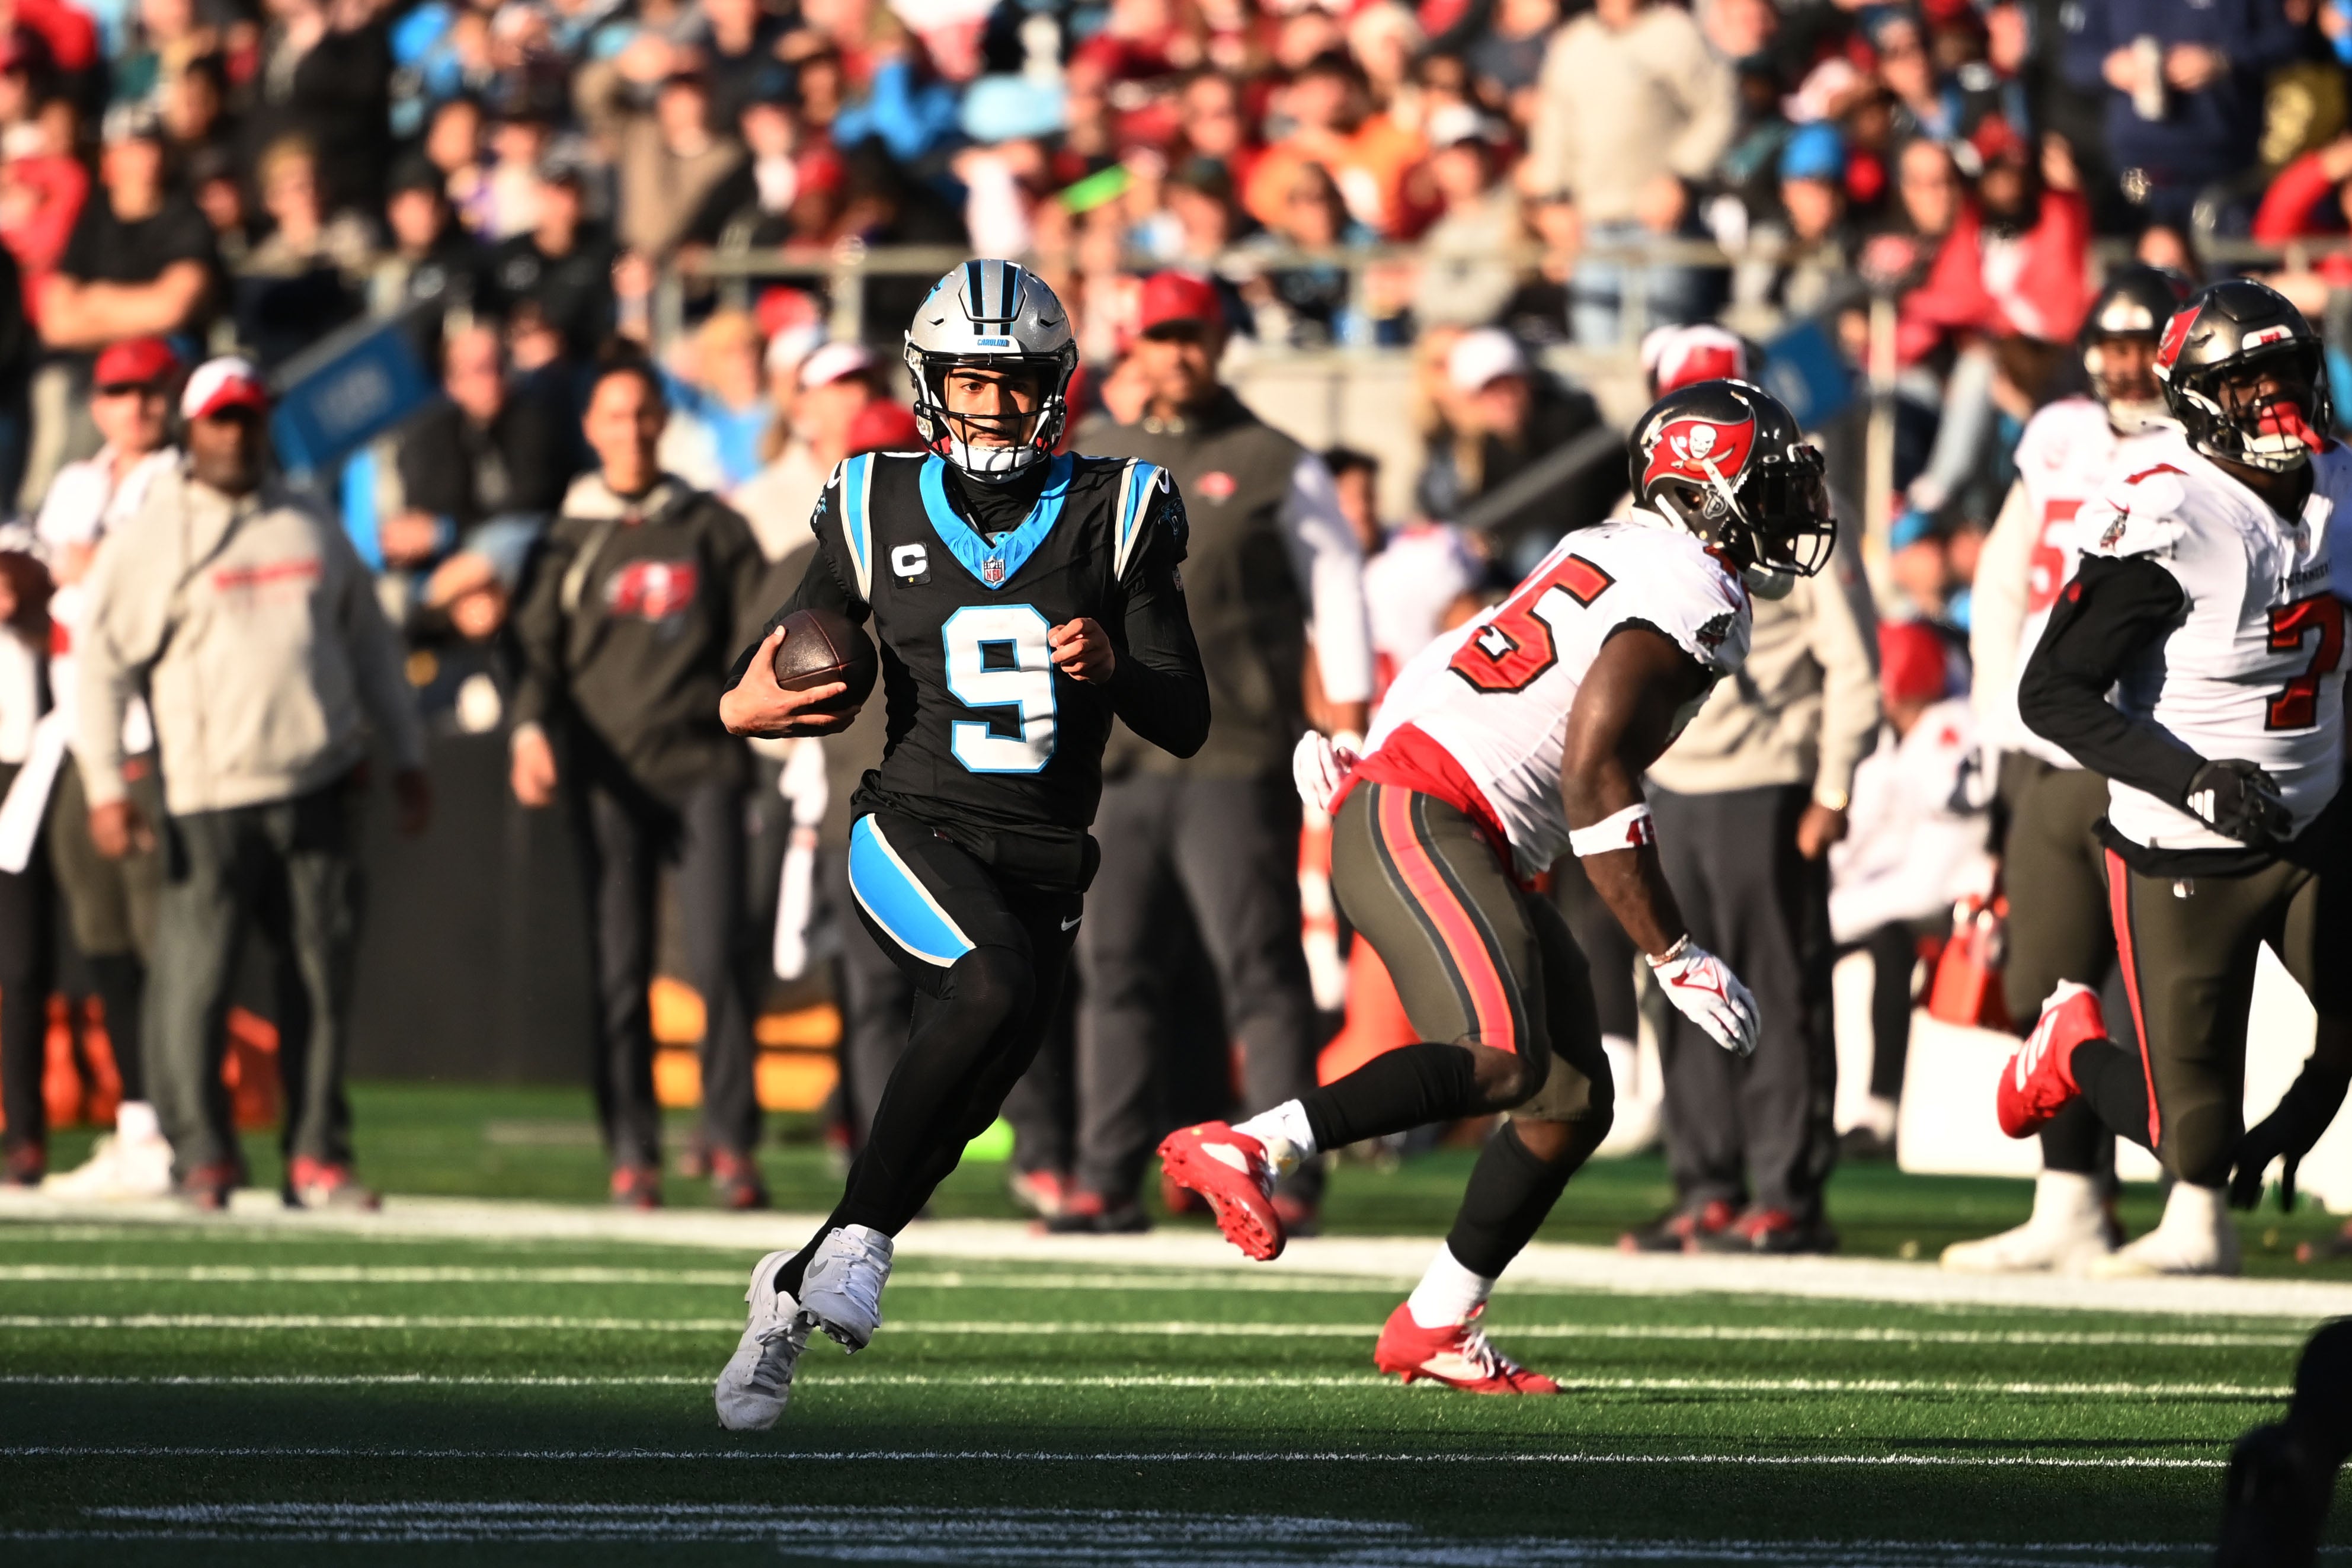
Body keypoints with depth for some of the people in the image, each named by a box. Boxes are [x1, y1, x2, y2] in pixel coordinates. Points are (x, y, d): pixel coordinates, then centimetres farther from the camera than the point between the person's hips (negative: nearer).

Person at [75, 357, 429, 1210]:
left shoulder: (311, 527, 16)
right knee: (194, 980, -7)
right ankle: (202, 1153, 4)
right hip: (209, 800, -4)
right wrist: (105, 785, -10)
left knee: (326, 977, 2)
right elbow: (101, 662, -1)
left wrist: (408, 755, 19)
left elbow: (369, 643, 23)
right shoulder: (149, 536, 2)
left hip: (320, 790, 4)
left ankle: (316, 1156, 8)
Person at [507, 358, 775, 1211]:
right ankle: (631, 1152, 5)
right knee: (619, 971, -1)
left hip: (702, 766, 0)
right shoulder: (570, 539, 12)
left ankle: (731, 1143, -3)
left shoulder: (713, 528, 13)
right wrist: (532, 731, -14)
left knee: (719, 957, -10)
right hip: (610, 780, 0)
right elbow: (538, 646, 5)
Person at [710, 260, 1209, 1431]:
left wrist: (1114, 668, -17)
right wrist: (745, 708, -12)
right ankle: (859, 1236, -21)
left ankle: (793, 1291, 18)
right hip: (913, 831, -3)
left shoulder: (1115, 519, 4)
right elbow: (775, 668, 12)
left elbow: (1186, 725, 4)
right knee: (998, 985, -32)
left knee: (956, 1110, -3)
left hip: (1044, 861, 3)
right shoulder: (878, 519, 4)